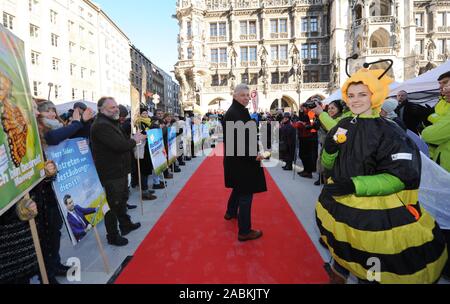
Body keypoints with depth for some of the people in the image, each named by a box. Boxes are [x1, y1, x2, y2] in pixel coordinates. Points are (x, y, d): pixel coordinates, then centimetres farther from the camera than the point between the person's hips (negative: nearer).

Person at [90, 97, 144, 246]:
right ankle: (112, 236, 19)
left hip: (119, 170, 11)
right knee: (113, 205, 3)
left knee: (122, 199, 24)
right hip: (111, 174, -11)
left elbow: (122, 141, 15)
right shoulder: (101, 125, -22)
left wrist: (133, 139, -2)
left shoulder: (110, 122, 14)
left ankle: (125, 224, 42)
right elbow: (119, 145, -30)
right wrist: (134, 140, -13)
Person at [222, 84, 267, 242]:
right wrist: (253, 156, -24)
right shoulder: (234, 113, -20)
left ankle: (231, 212, 48)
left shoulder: (239, 111, 11)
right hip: (241, 160, -11)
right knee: (245, 193, -2)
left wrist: (254, 152, 10)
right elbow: (236, 140, -27)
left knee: (239, 187, 27)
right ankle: (244, 231, 9)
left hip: (239, 158, 11)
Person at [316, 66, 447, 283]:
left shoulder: (389, 132, -14)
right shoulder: (343, 126, 0)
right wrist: (329, 149, -18)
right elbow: (328, 166, 5)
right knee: (342, 251, 26)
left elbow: (400, 177, -17)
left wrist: (355, 185, -28)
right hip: (338, 204, 5)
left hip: (377, 212, -4)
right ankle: (339, 272, 52)